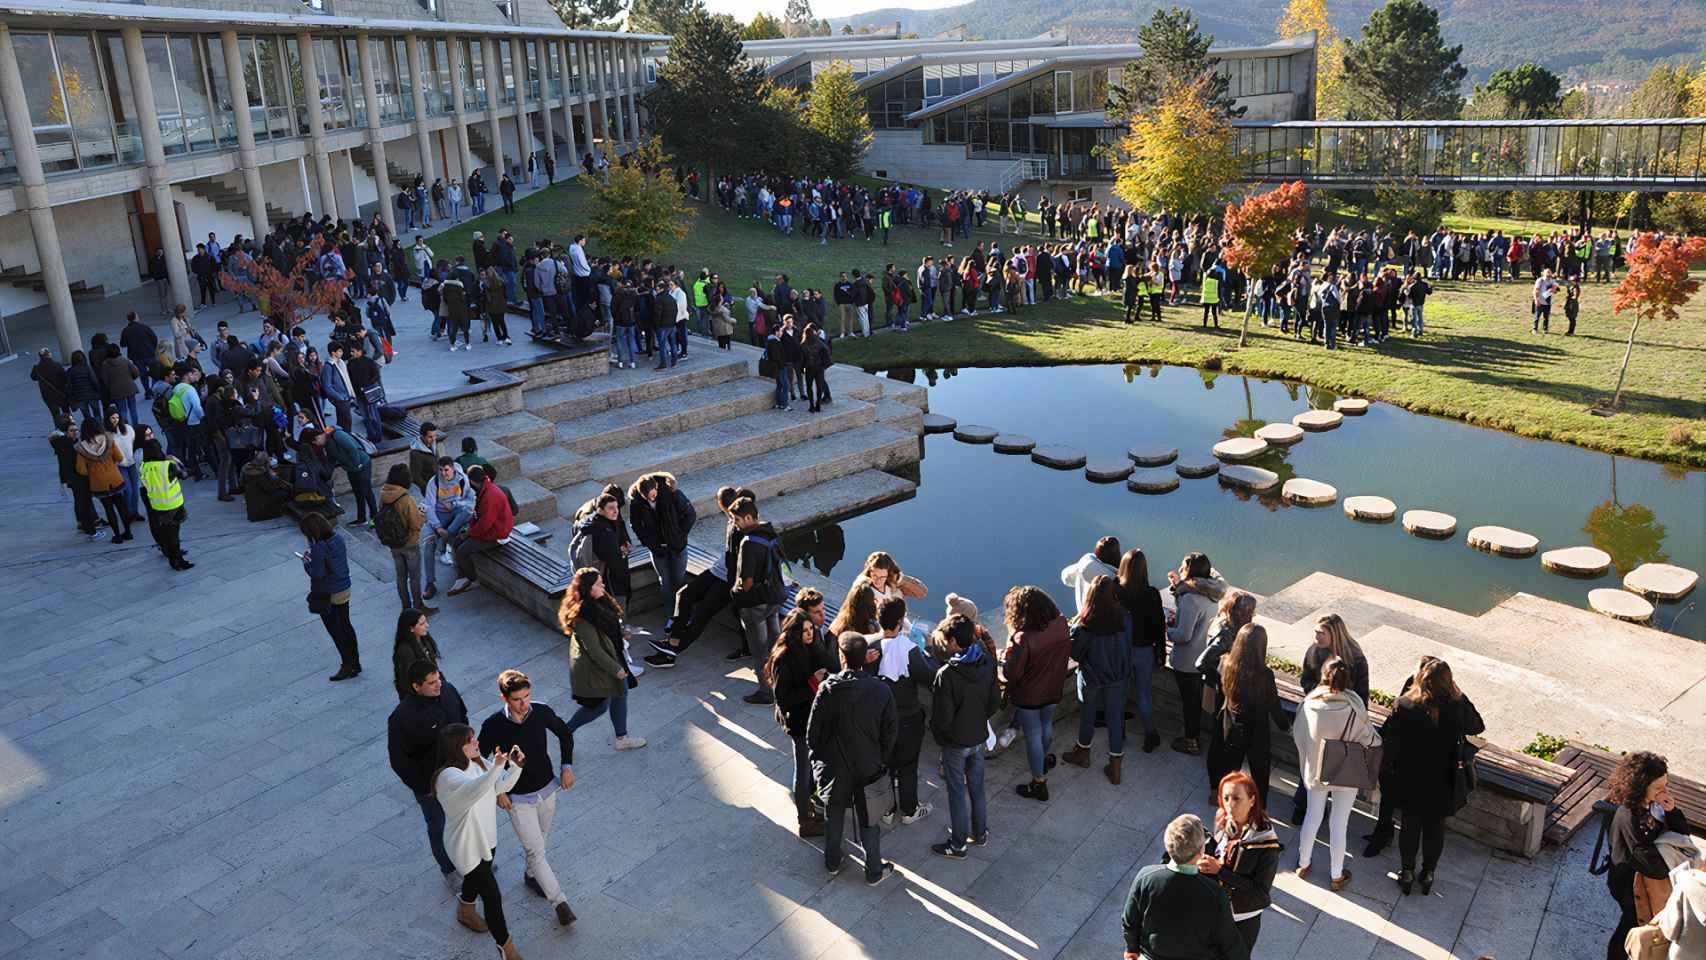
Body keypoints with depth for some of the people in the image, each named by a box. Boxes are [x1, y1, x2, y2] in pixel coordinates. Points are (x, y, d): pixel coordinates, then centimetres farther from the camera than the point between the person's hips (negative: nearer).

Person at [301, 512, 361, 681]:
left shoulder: (319, 548, -25)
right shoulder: (338, 538, -3)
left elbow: (317, 574, -22)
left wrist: (306, 562, -5)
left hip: (328, 596, -7)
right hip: (344, 591, 7)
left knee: (335, 631, 8)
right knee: (346, 626, 17)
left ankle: (347, 665, 16)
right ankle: (355, 663, 26)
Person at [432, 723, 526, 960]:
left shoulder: (478, 762, -9)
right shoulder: (449, 776, -33)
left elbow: (501, 786, -4)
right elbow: (475, 789, -54)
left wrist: (516, 766, -24)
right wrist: (496, 767, -73)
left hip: (485, 837, 8)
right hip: (466, 845, -8)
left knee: (477, 878, 32)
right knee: (493, 895, 1)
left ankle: (465, 912, 62)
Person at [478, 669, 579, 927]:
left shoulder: (541, 712, -16)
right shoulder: (493, 726, -24)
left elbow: (565, 734, 4)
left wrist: (567, 766, -3)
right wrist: (497, 791, -12)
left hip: (547, 789, 4)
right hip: (518, 799, -4)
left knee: (541, 840, 23)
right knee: (536, 850, -2)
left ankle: (531, 875, 51)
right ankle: (559, 901, 11)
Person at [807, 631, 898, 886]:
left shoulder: (828, 689, -22)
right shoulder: (881, 690, -17)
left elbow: (813, 731, -13)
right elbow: (891, 731, -7)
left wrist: (816, 757, 5)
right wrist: (881, 758, 9)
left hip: (835, 766, 0)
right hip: (869, 766, 1)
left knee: (835, 815, 22)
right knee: (868, 820, 17)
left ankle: (832, 862, 39)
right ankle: (874, 871, 30)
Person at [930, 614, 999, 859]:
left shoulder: (947, 674, -29)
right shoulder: (987, 663, -10)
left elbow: (943, 716, -22)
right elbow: (995, 702, 0)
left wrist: (935, 731, -2)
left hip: (955, 742, -5)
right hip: (979, 737, 5)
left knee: (957, 793, 10)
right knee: (977, 787, 22)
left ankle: (957, 845, 23)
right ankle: (980, 832, 38)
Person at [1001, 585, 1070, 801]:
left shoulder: (1023, 639, -34)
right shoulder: (1060, 626, -18)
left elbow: (1010, 674, -24)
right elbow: (1067, 652, 1)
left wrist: (1005, 657, -6)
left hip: (1028, 696, -6)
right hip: (1053, 691, 6)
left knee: (1033, 735, 12)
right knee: (1046, 725, 30)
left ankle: (1039, 783, 26)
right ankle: (1044, 759, 56)